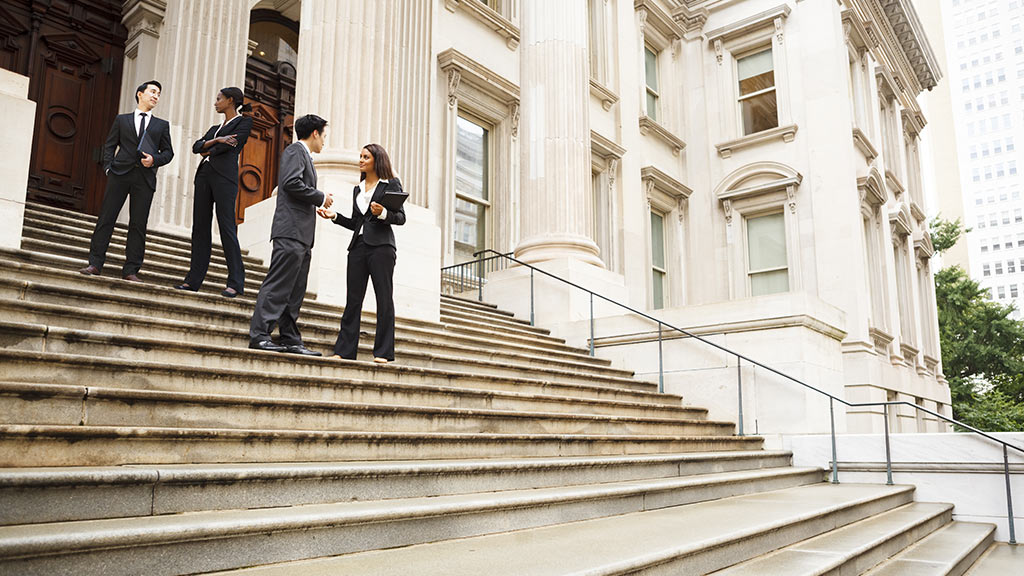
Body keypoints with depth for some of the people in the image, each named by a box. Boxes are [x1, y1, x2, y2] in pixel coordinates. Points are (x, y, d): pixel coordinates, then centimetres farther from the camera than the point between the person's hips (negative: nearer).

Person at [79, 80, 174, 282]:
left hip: (145, 177, 0)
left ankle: (131, 270, -1)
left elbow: (168, 152, 13)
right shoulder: (122, 119, 17)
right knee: (106, 218, -4)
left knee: (138, 224, -3)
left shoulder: (162, 125, 18)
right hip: (120, 174, 0)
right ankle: (95, 264, 0)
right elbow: (109, 145, 13)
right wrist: (108, 167, -1)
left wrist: (154, 159, -6)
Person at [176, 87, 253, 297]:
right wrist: (216, 140, -5)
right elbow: (196, 146, 13)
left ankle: (236, 282, -13)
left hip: (224, 177, -8)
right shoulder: (215, 128, 27)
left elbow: (231, 144, -9)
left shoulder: (244, 122, 6)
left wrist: (207, 151, 6)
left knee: (227, 227, -13)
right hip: (204, 175, 8)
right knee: (200, 226, 3)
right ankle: (194, 279, 4)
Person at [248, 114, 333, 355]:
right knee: (278, 284, -13)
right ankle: (259, 335, -13)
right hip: (291, 231, -10)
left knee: (295, 291, 6)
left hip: (302, 236, 10)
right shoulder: (295, 150, -1)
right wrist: (320, 198, -8)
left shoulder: (305, 156, 27)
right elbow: (291, 182, -17)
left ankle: (290, 340, 8)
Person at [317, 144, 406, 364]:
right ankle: (344, 350, 4)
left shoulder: (391, 184, 6)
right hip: (358, 246, 6)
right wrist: (335, 216, 9)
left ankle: (383, 352, -3)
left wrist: (383, 213, -19)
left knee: (384, 299, -5)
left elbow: (401, 217, -2)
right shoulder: (357, 189, 22)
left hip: (381, 246, -6)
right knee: (353, 299, 3)